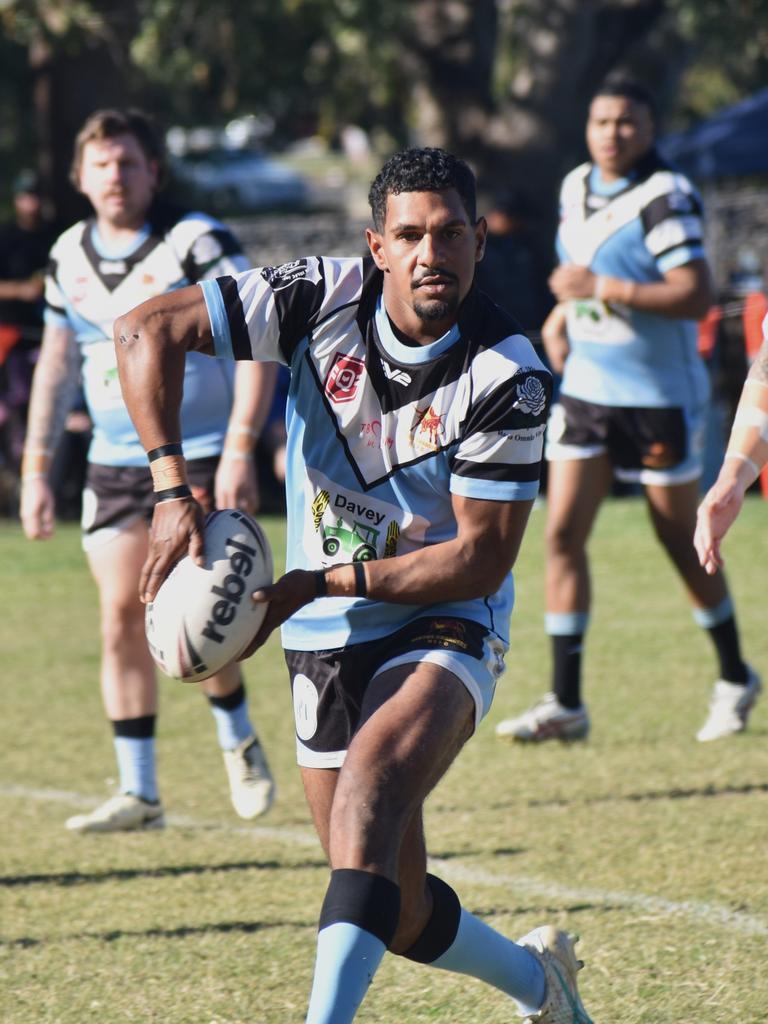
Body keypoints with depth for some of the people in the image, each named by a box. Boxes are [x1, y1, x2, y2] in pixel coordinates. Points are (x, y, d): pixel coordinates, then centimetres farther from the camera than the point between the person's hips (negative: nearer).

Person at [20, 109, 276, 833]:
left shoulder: (196, 242, -9)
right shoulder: (69, 257, 8)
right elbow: (56, 363, 17)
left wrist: (240, 450, -19)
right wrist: (36, 466, 13)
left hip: (200, 461, -5)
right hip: (112, 466, 5)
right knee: (122, 618, -1)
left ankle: (237, 738, 18)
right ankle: (137, 793, 5)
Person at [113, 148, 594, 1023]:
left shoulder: (507, 379, -18)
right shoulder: (323, 299, -12)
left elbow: (482, 558, -17)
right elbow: (146, 329, -12)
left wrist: (321, 583, -23)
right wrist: (173, 492, -21)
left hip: (445, 628, -4)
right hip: (324, 643, 4)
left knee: (373, 772, -35)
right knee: (398, 913, 7)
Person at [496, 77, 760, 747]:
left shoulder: (665, 199, -17)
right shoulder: (576, 188, 7)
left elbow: (696, 295, -26)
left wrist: (602, 288, -26)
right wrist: (562, 315, 8)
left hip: (660, 396, -6)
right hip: (586, 390, 6)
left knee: (682, 540, 6)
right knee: (563, 534, -4)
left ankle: (736, 678, 27)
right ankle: (566, 704, -1)